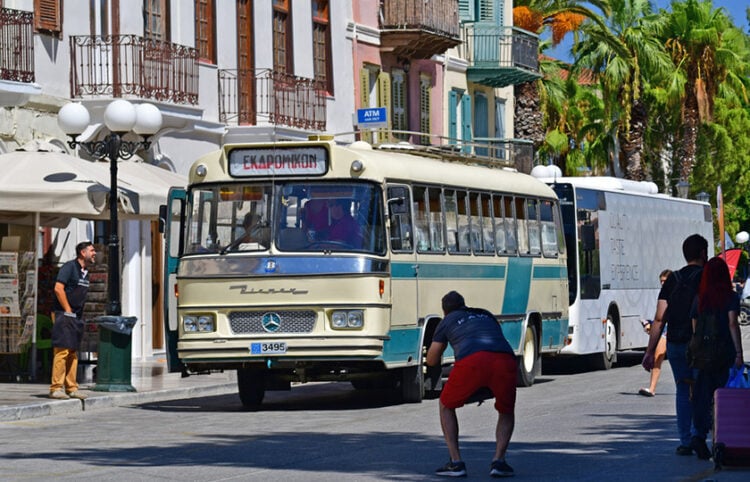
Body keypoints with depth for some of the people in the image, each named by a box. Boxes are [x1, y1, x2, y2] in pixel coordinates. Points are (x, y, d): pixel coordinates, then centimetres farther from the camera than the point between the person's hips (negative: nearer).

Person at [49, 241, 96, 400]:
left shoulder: (85, 272, 16)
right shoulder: (69, 267, -9)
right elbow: (58, 288, -17)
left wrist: (79, 314, 13)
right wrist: (68, 311, -15)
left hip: (76, 317, 9)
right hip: (63, 315, -9)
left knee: (73, 353, 9)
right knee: (62, 351, -12)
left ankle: (71, 388, 12)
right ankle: (56, 388, -12)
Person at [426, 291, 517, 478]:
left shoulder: (447, 322, 29)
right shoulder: (487, 316, 38)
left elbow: (432, 361, 34)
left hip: (472, 361, -2)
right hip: (504, 358, 2)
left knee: (446, 406, 25)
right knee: (506, 412, 28)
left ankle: (456, 462, 13)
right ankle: (499, 461, 7)